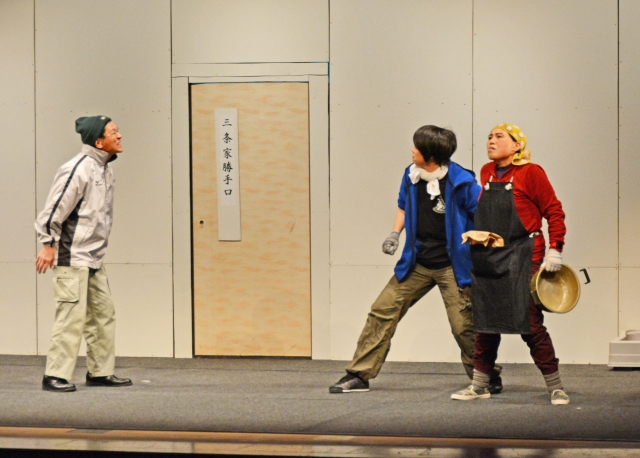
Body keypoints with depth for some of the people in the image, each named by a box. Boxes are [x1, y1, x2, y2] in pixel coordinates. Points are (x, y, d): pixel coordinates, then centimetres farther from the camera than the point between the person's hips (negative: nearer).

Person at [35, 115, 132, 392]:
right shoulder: (78, 170, -16)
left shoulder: (105, 170, 12)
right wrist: (48, 245, -15)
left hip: (94, 259, 9)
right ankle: (55, 376, -6)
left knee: (103, 315, 11)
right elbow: (54, 209, -16)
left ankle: (101, 372, 19)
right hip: (72, 258, -9)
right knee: (71, 317, -10)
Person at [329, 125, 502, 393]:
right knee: (382, 311, 1)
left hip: (451, 267, -5)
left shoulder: (461, 182, -16)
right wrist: (395, 233, 6)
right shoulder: (412, 175, 2)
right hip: (417, 264, 6)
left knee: (463, 325, -7)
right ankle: (359, 375, 8)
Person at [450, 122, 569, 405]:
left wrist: (555, 249, -12)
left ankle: (556, 388, 1)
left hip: (522, 259, -6)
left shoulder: (530, 173, -7)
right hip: (487, 260, 6)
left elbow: (554, 211, -6)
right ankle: (479, 386, 20)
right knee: (485, 325, 10)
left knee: (530, 324, -8)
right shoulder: (486, 173, 11)